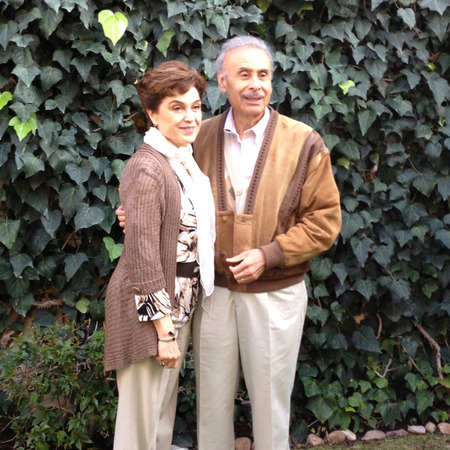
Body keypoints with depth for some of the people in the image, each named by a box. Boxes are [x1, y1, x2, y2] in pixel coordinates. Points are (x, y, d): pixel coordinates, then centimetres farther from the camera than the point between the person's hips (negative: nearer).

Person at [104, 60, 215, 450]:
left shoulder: (186, 159, 6)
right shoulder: (147, 169, -21)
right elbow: (143, 257, -21)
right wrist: (163, 329, -18)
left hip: (180, 303, 8)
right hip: (149, 310, -8)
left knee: (166, 401, 22)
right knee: (143, 412, 6)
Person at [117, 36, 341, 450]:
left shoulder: (304, 143, -6)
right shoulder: (201, 137, 2)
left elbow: (325, 220, -7)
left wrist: (268, 254, -16)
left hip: (274, 294, -2)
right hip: (213, 291, 3)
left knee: (270, 400, 12)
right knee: (212, 398, 15)